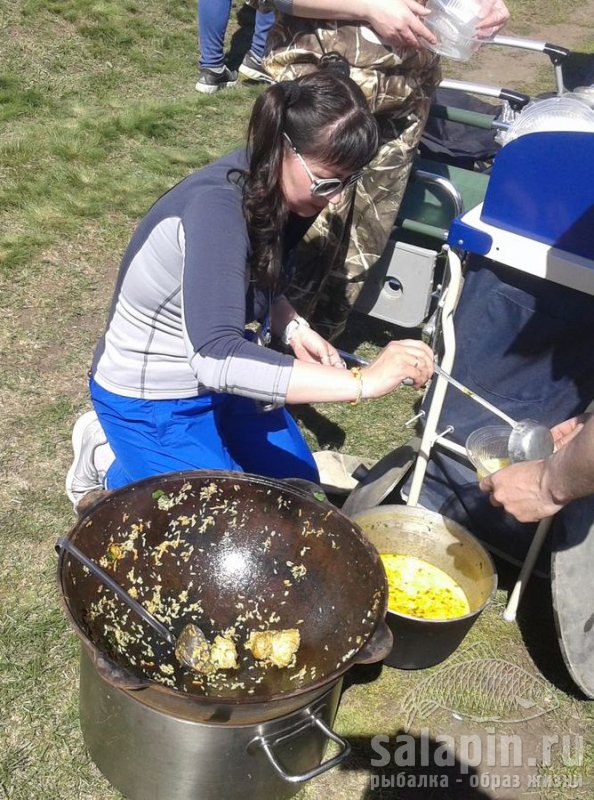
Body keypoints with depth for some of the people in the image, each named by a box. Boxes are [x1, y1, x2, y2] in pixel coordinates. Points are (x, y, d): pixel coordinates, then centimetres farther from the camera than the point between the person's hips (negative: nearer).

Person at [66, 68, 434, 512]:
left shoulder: (280, 189, -10)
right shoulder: (218, 207, -35)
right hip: (151, 396, -8)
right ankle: (111, 462, 12)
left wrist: (294, 329, -11)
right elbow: (214, 358, -47)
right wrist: (362, 382, -48)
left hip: (221, 374, 8)